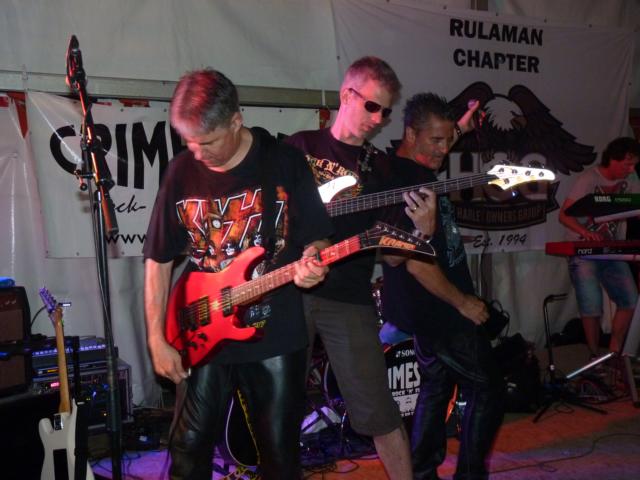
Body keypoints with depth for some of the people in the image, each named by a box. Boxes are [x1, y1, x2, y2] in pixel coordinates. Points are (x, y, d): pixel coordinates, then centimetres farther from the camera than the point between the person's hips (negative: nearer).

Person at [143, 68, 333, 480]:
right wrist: (157, 339, 0)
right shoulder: (182, 172, -1)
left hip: (276, 336, -1)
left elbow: (316, 237, 2)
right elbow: (158, 260, 4)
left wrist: (309, 262, -22)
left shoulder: (286, 162, -6)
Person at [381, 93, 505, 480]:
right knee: (488, 393, 0)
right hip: (440, 310, -10)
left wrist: (458, 131, 25)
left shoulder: (406, 167, 4)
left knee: (437, 387, 19)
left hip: (431, 308, 10)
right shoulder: (406, 182, -24)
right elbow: (416, 260, -27)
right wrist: (463, 302, -17)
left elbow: (431, 156, 33)